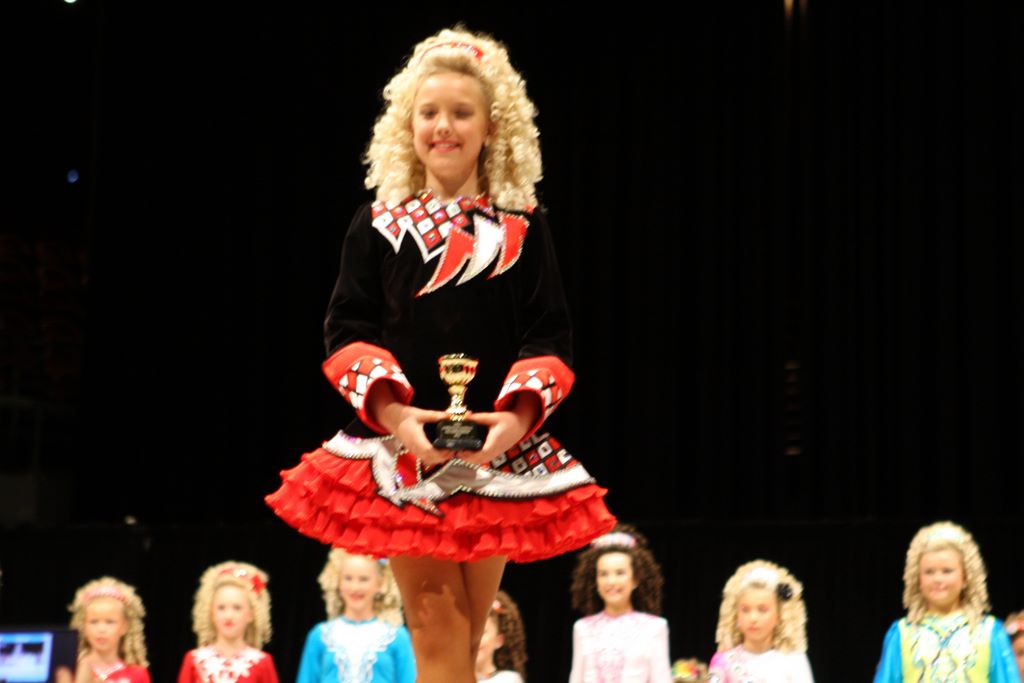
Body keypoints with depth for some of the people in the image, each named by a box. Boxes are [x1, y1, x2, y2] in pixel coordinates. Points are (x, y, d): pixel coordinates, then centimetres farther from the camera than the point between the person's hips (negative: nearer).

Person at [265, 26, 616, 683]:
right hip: (401, 441, -1)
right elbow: (347, 330, 1)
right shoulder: (379, 226, 5)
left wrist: (518, 415, -16)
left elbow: (550, 334, 2)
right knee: (433, 622, -6)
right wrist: (393, 412, -15)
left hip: (499, 446, 1)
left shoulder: (523, 228, 6)